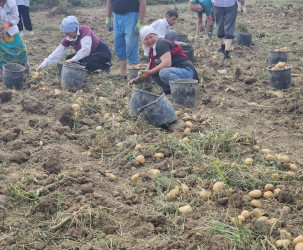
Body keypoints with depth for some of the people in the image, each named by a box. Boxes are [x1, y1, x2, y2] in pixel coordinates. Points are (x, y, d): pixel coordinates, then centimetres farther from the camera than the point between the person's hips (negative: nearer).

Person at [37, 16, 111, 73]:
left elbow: (85, 49, -37)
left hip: (103, 53, -8)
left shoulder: (84, 30, -27)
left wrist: (73, 59, -37)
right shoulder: (68, 38, -7)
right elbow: (58, 52, -7)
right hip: (90, 54, 8)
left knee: (86, 63, -33)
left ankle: (104, 66, -6)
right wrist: (44, 64, -13)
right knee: (68, 58, 1)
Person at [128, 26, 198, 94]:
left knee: (164, 72, -36)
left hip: (186, 71, -10)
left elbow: (167, 63, -25)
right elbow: (150, 69, 25)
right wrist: (137, 79, 16)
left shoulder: (161, 43, -11)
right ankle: (168, 90, 11)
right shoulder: (152, 50, 17)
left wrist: (149, 72, -22)